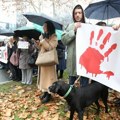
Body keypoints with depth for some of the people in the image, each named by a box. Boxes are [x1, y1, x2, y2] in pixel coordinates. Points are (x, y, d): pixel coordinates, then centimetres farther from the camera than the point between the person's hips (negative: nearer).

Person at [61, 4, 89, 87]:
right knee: (72, 81, 13)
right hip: (73, 59, 1)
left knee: (84, 84, 4)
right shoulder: (71, 26, 7)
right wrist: (74, 31, -10)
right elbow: (63, 40, -1)